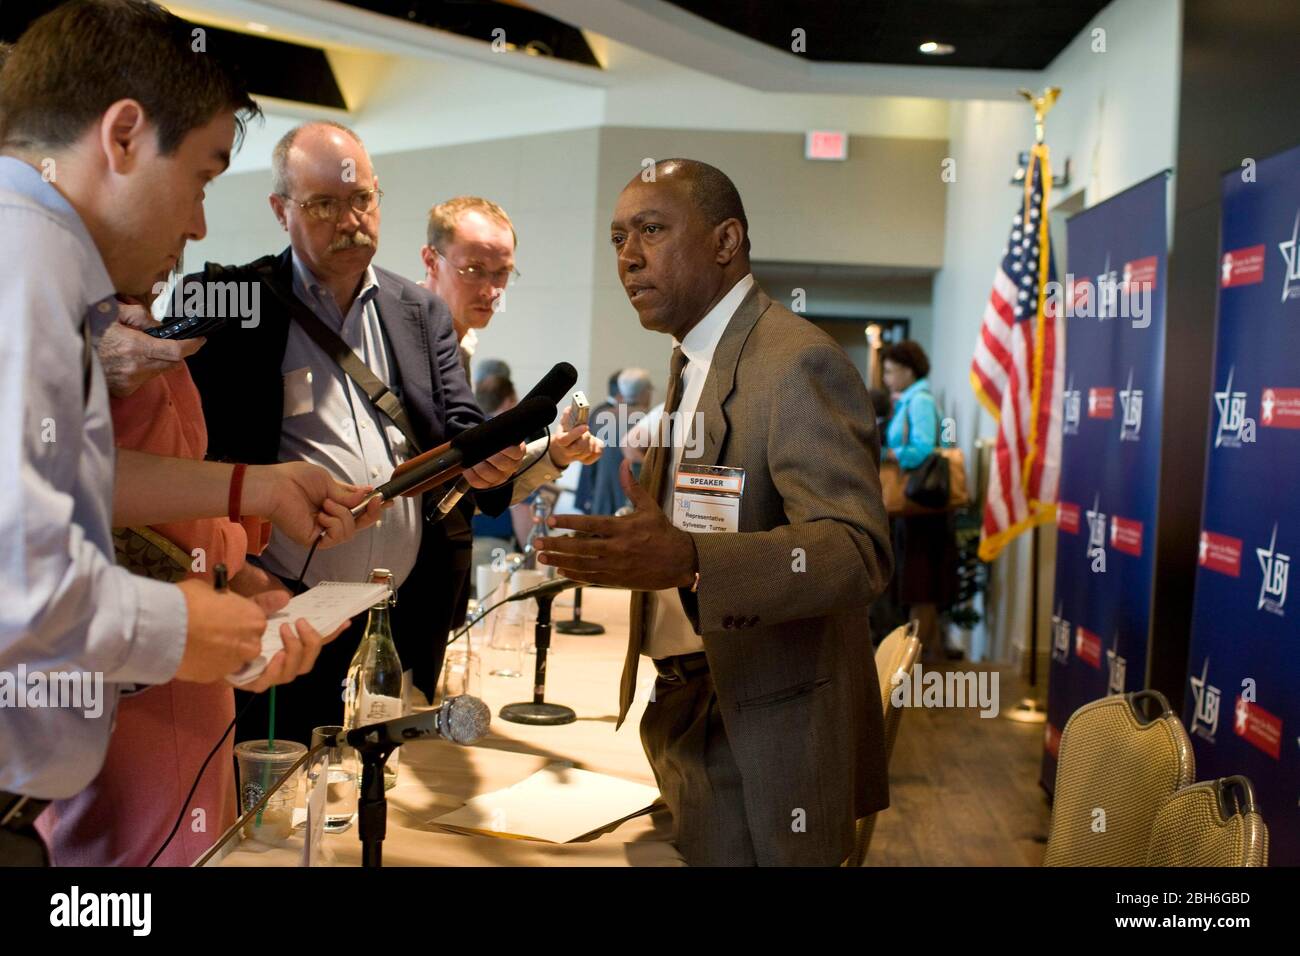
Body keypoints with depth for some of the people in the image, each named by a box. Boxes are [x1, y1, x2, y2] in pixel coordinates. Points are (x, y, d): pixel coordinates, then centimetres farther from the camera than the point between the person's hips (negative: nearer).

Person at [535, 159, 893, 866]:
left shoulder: (798, 362, -19)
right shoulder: (692, 362, 12)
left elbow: (857, 552, -29)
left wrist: (686, 562, -43)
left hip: (767, 739, -8)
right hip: (683, 711, 8)